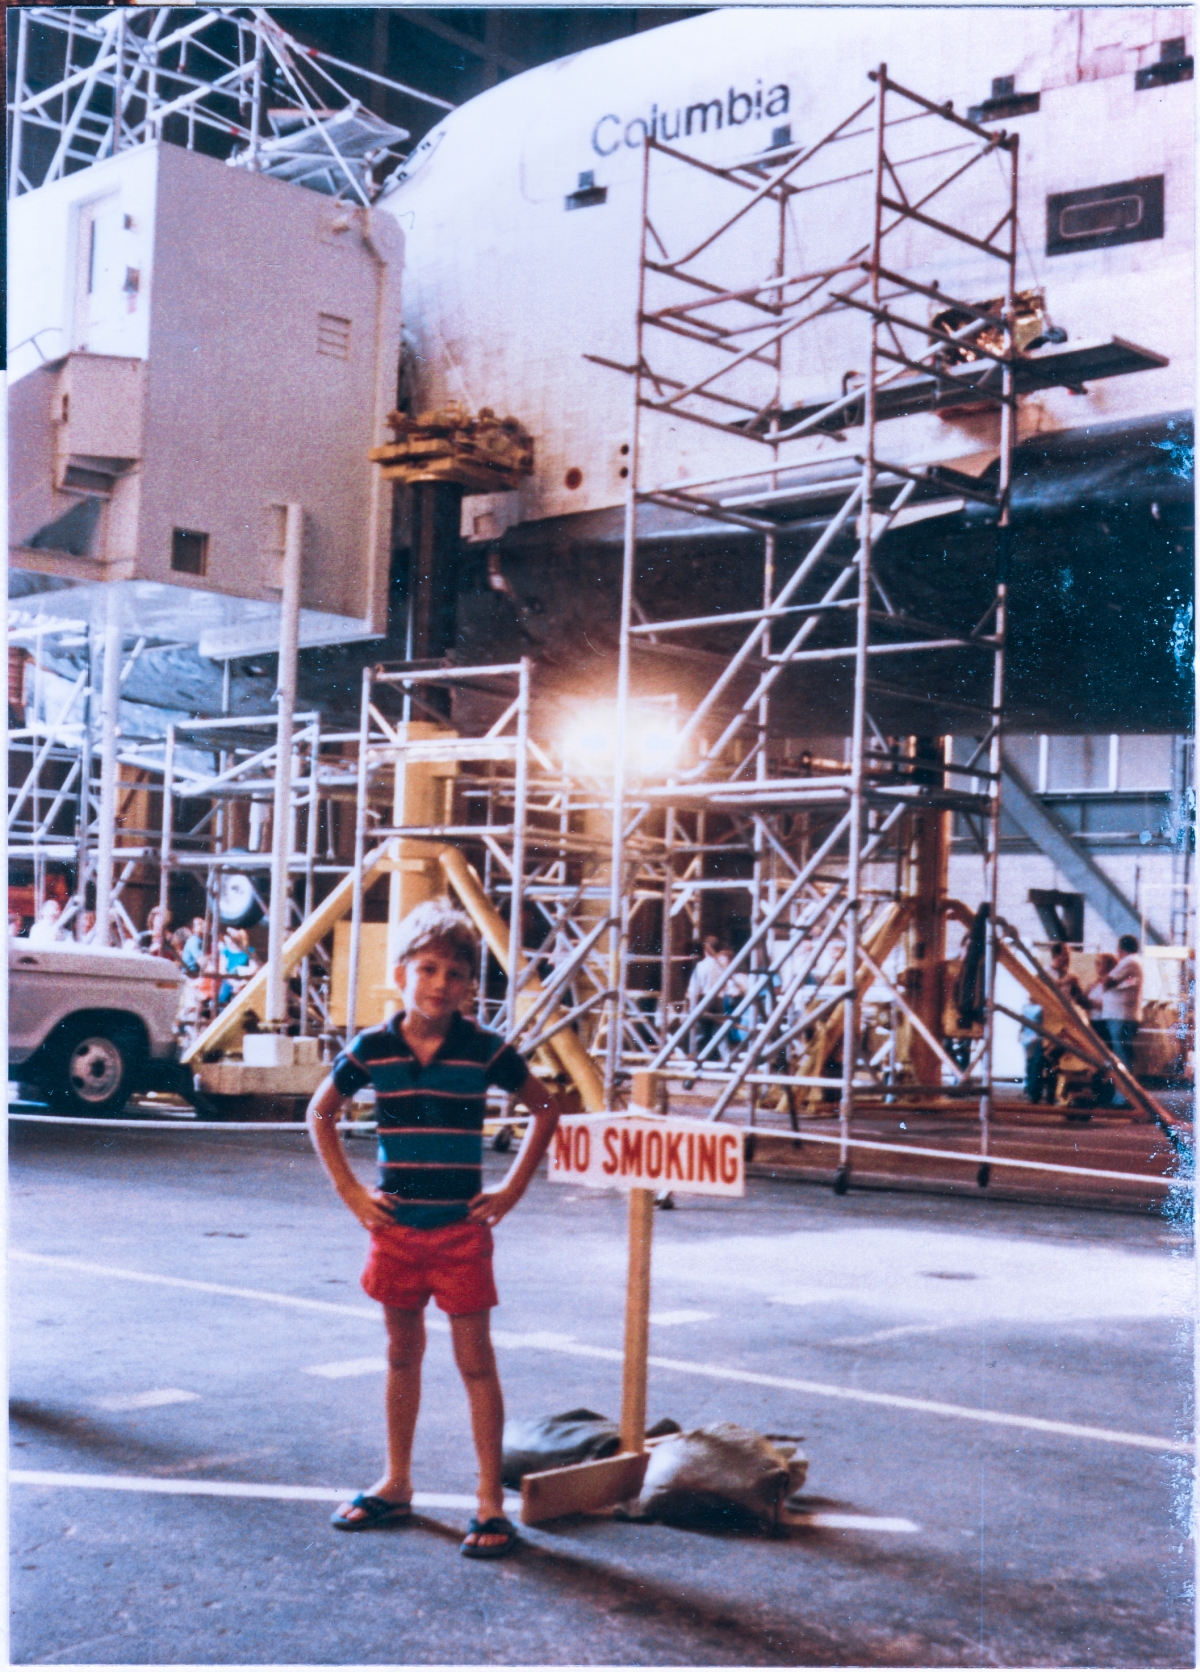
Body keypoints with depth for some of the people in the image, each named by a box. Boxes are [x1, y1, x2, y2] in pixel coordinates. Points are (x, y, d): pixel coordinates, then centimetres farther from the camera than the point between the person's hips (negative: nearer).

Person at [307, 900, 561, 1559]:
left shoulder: (485, 1051, -8)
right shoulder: (372, 1050, -4)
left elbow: (545, 1109, 5)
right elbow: (321, 1113, 12)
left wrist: (511, 1189, 0)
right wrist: (350, 1190, 4)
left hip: (462, 1229, -2)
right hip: (396, 1227, 2)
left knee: (475, 1361, 1)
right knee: (402, 1355, 15)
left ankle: (490, 1500, 7)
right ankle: (395, 1484, 27)